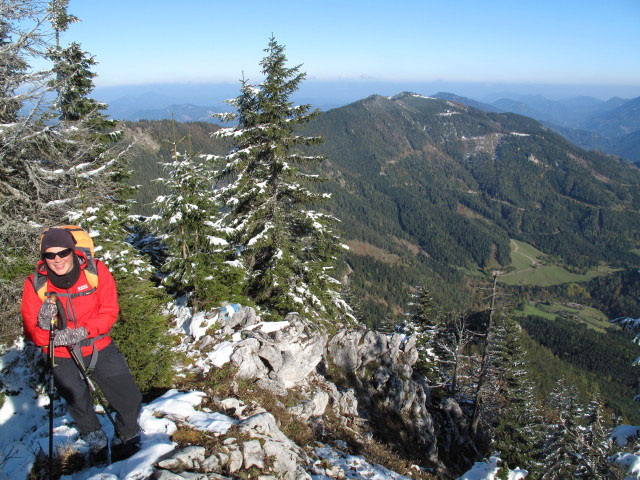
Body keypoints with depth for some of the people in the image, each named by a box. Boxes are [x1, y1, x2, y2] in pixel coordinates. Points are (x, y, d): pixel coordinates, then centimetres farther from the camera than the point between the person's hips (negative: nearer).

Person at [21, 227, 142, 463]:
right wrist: (45, 328, -33)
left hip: (99, 347, 0)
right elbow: (31, 330, -10)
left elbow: (109, 311, -13)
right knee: (79, 407, 15)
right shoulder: (35, 283, -14)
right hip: (62, 356, 0)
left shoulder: (96, 270, -16)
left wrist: (83, 331, -28)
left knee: (130, 401, 2)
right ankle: (96, 441, 49)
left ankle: (127, 442, 35)